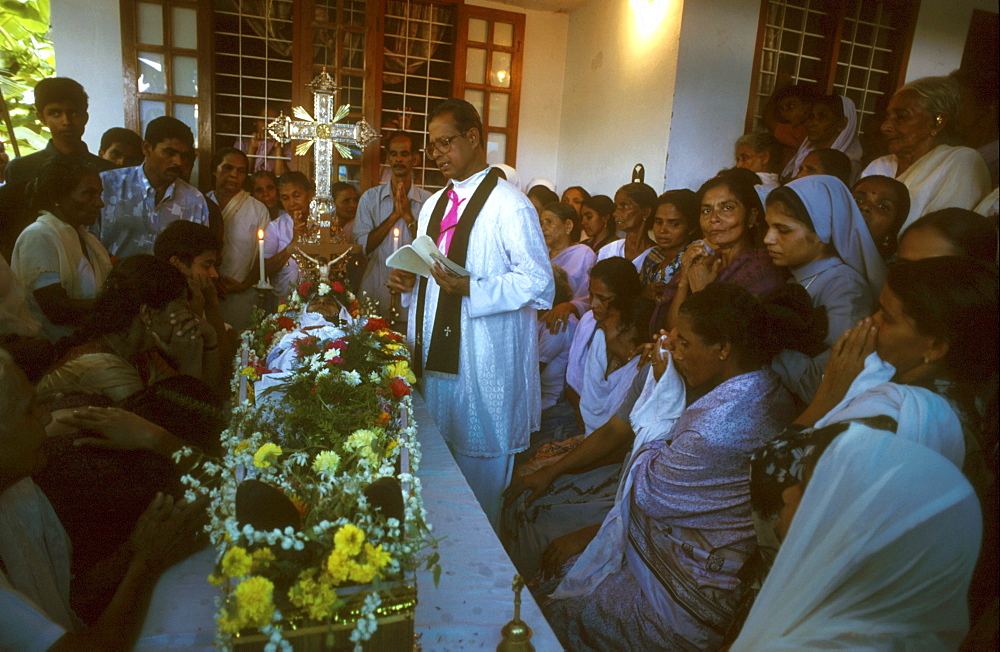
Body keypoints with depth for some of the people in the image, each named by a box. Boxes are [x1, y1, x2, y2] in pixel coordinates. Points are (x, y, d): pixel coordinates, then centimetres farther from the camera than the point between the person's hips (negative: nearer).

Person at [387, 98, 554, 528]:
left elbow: (539, 283, -15)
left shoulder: (510, 205, -9)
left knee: (477, 473, 5)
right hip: (433, 357, 7)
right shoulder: (434, 205, 17)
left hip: (482, 366, -7)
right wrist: (409, 280, 3)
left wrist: (470, 289, -25)